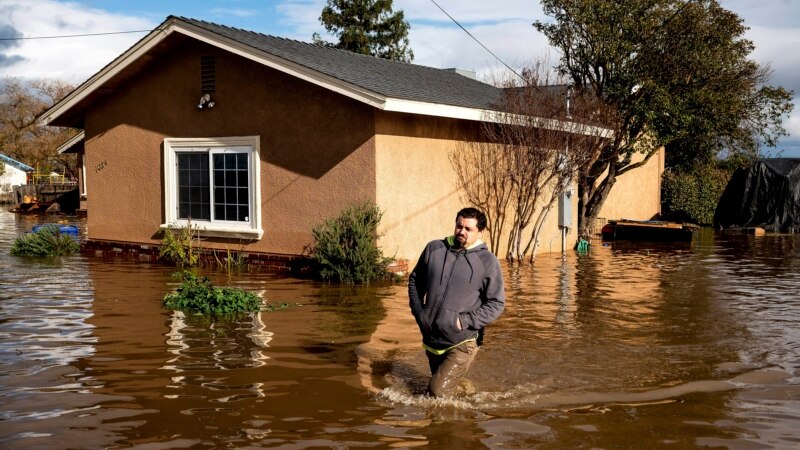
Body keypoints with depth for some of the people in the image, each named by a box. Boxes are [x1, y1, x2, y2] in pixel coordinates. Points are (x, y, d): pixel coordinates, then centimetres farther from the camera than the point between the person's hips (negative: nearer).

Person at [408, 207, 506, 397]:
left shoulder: (488, 261, -8)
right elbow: (415, 280, 16)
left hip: (461, 343, -5)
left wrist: (465, 321, -15)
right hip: (431, 340, 5)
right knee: (433, 390, 21)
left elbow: (496, 303, -6)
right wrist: (418, 311, 5)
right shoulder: (434, 248, 2)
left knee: (438, 393, -13)